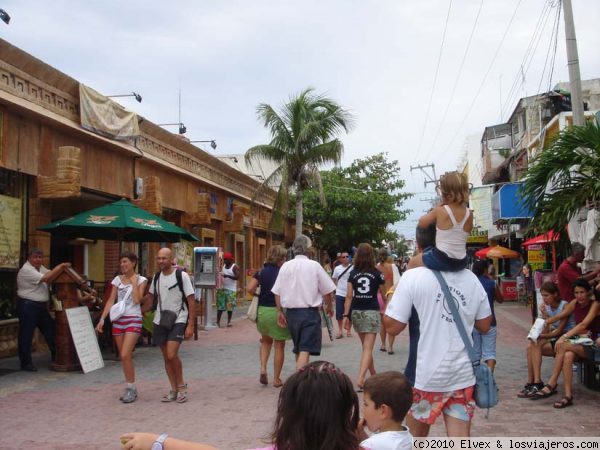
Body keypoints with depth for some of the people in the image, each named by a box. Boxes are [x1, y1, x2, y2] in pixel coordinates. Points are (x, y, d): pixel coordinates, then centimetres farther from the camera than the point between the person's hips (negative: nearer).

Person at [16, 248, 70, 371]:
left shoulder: (40, 267, 13)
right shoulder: (26, 270, -16)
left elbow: (51, 275, 11)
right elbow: (46, 278, -24)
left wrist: (61, 268, -6)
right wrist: (60, 266, -20)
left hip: (41, 305, 9)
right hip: (28, 306, -9)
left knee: (51, 331, 9)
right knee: (26, 335, 0)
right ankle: (26, 363, 9)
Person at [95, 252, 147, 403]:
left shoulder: (141, 280, -1)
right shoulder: (118, 279, 9)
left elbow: (137, 300, -14)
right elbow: (111, 301, 6)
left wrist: (134, 282, -9)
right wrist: (102, 319, -2)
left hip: (133, 319, -5)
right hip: (118, 319, 5)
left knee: (125, 355, -16)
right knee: (124, 357, 8)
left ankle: (131, 388, -3)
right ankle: (130, 389, 19)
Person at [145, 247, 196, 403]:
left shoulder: (182, 276, -10)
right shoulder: (156, 277, 6)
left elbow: (191, 300, -10)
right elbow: (150, 295, 21)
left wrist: (191, 325, -14)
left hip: (178, 320, -6)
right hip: (160, 321, 6)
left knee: (172, 354, -18)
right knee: (166, 357, 7)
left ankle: (181, 385, 3)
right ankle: (174, 390, 18)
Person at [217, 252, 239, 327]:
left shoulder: (235, 267, -5)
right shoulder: (223, 266, 13)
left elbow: (237, 277, -15)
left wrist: (228, 276, -23)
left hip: (231, 290, -5)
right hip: (222, 288, 5)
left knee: (230, 306, -2)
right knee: (220, 306, 2)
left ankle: (229, 322, 8)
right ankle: (218, 322, 4)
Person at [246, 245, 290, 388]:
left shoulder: (261, 272, 3)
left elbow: (250, 288, -8)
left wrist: (259, 295, 9)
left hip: (262, 310, 4)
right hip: (279, 311, -4)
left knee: (266, 341, 26)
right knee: (279, 346, 9)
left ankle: (263, 368, 8)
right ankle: (276, 379, 14)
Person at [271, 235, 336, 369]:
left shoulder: (286, 266, 1)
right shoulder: (314, 266, -7)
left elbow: (277, 292, 1)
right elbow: (327, 291, -2)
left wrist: (279, 311, 10)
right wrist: (329, 306, 15)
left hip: (291, 312, 4)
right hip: (310, 312, -4)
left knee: (298, 349, 20)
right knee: (305, 350, -7)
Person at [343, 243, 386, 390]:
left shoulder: (353, 273, 2)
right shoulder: (377, 274, -3)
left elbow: (349, 296, -3)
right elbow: (384, 294, 9)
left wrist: (346, 315, 0)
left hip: (356, 312, 3)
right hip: (372, 312, -3)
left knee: (366, 346, 19)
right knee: (368, 348, -7)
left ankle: (373, 375, 33)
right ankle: (360, 378, -22)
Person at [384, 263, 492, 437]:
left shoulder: (413, 276, -12)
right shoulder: (471, 278, 0)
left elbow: (392, 326, -10)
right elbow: (484, 325, 10)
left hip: (426, 373, -2)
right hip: (463, 374, 3)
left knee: (415, 438, 17)